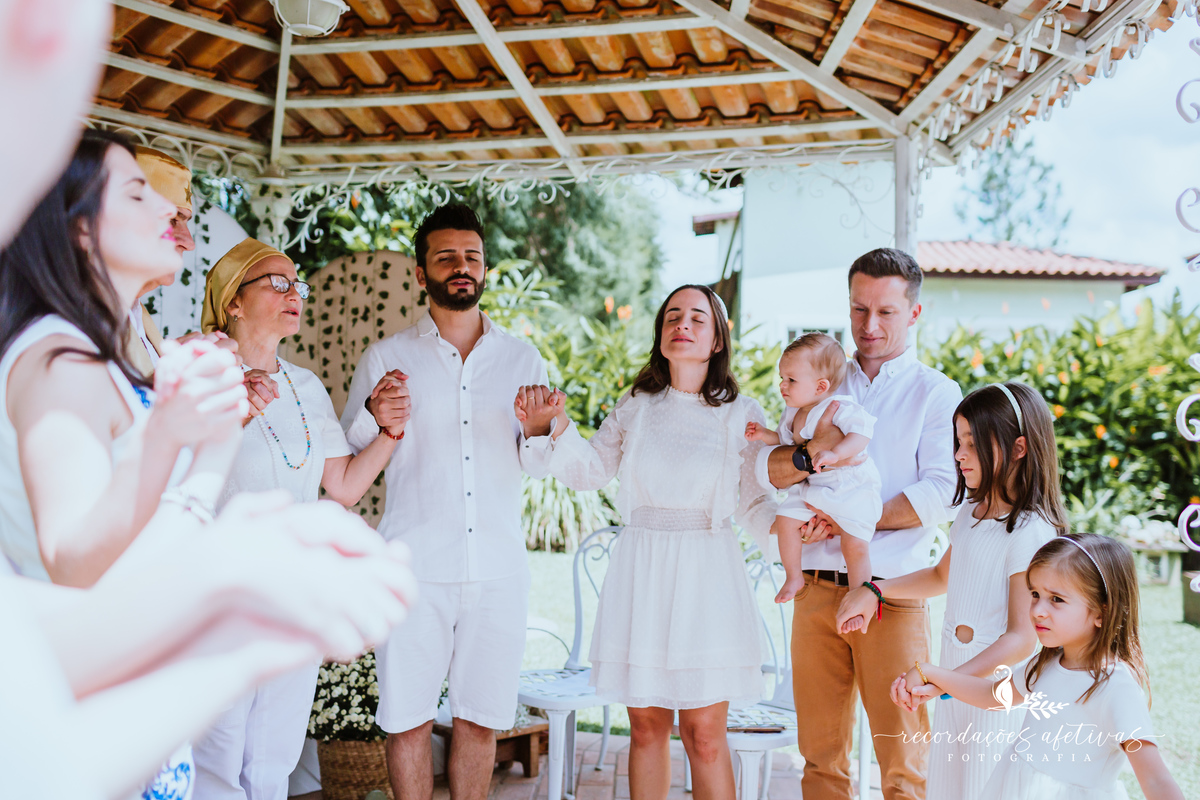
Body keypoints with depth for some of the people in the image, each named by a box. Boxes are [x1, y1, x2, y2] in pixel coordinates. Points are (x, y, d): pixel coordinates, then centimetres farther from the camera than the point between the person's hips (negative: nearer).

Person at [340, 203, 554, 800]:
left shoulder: (521, 359, 12)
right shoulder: (388, 357, 6)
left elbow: (536, 466, 13)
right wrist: (374, 419, -17)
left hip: (499, 566, 2)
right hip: (414, 566, -2)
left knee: (482, 720, 7)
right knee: (407, 719, 0)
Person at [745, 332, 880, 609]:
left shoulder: (840, 409, -20)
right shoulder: (793, 413, 6)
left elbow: (862, 433, -32)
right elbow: (787, 441, 22)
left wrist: (835, 453, -43)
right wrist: (765, 436, 6)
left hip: (851, 489, -7)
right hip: (810, 487, 7)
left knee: (855, 544, -15)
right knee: (785, 519, -10)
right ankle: (794, 577, 11)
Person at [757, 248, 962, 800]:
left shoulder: (935, 393, 6)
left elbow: (940, 494, -8)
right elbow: (766, 470, 3)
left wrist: (846, 520, -13)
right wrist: (809, 456, -19)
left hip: (892, 593, -3)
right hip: (817, 589, 3)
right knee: (821, 755, 7)